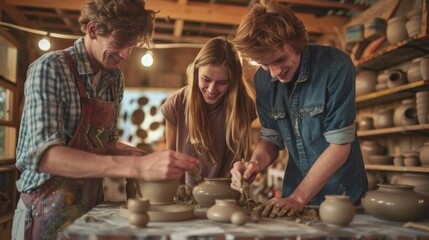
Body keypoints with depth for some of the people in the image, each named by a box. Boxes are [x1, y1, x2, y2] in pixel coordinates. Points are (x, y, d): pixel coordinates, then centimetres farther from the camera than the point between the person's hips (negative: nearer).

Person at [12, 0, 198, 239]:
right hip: (49, 209, -5)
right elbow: (43, 155, -29)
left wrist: (134, 154, -11)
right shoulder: (50, 69, -17)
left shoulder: (115, 79, 1)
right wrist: (135, 167, -38)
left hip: (92, 205, 6)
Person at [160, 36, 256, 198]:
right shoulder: (176, 105, -10)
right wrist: (180, 188, -7)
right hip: (189, 194, -1)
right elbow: (171, 154, 2)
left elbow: (238, 155, -4)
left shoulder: (242, 106, -11)